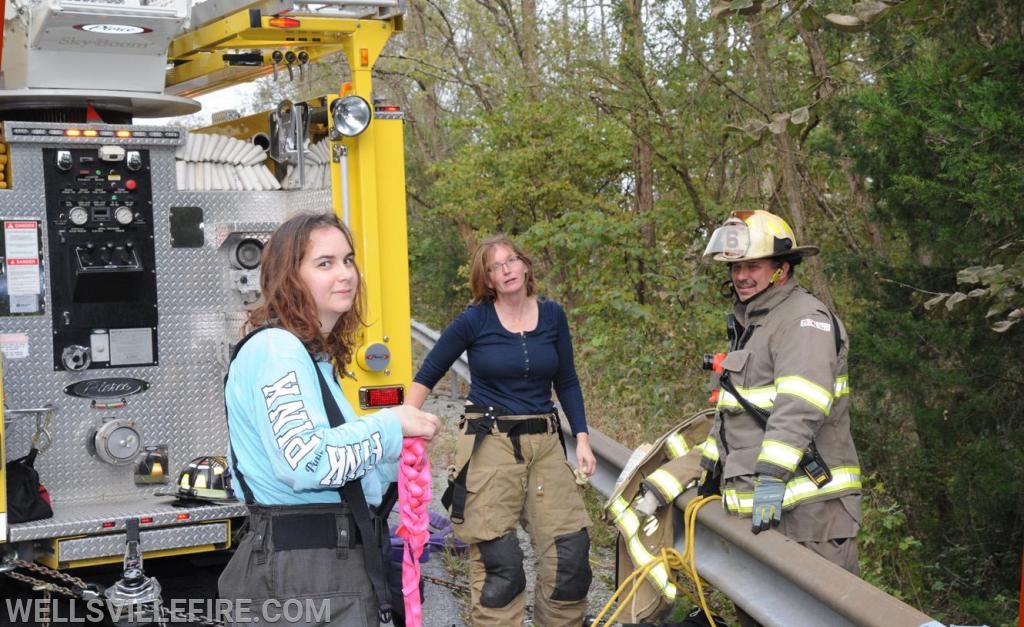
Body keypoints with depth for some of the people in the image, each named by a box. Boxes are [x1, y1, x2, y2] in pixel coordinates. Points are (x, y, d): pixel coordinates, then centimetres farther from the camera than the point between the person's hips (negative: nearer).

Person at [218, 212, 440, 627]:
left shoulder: (313, 354, 16)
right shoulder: (276, 349, -15)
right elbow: (305, 463, -28)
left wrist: (398, 456, 8)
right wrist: (390, 425, -17)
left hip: (336, 560, 10)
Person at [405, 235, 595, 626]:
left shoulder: (552, 315, 5)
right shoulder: (474, 320, -4)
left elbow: (567, 383, 13)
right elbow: (427, 375, 3)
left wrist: (582, 439, 6)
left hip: (544, 443, 3)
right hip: (489, 444, -3)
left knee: (570, 550, 1)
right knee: (499, 563, -2)